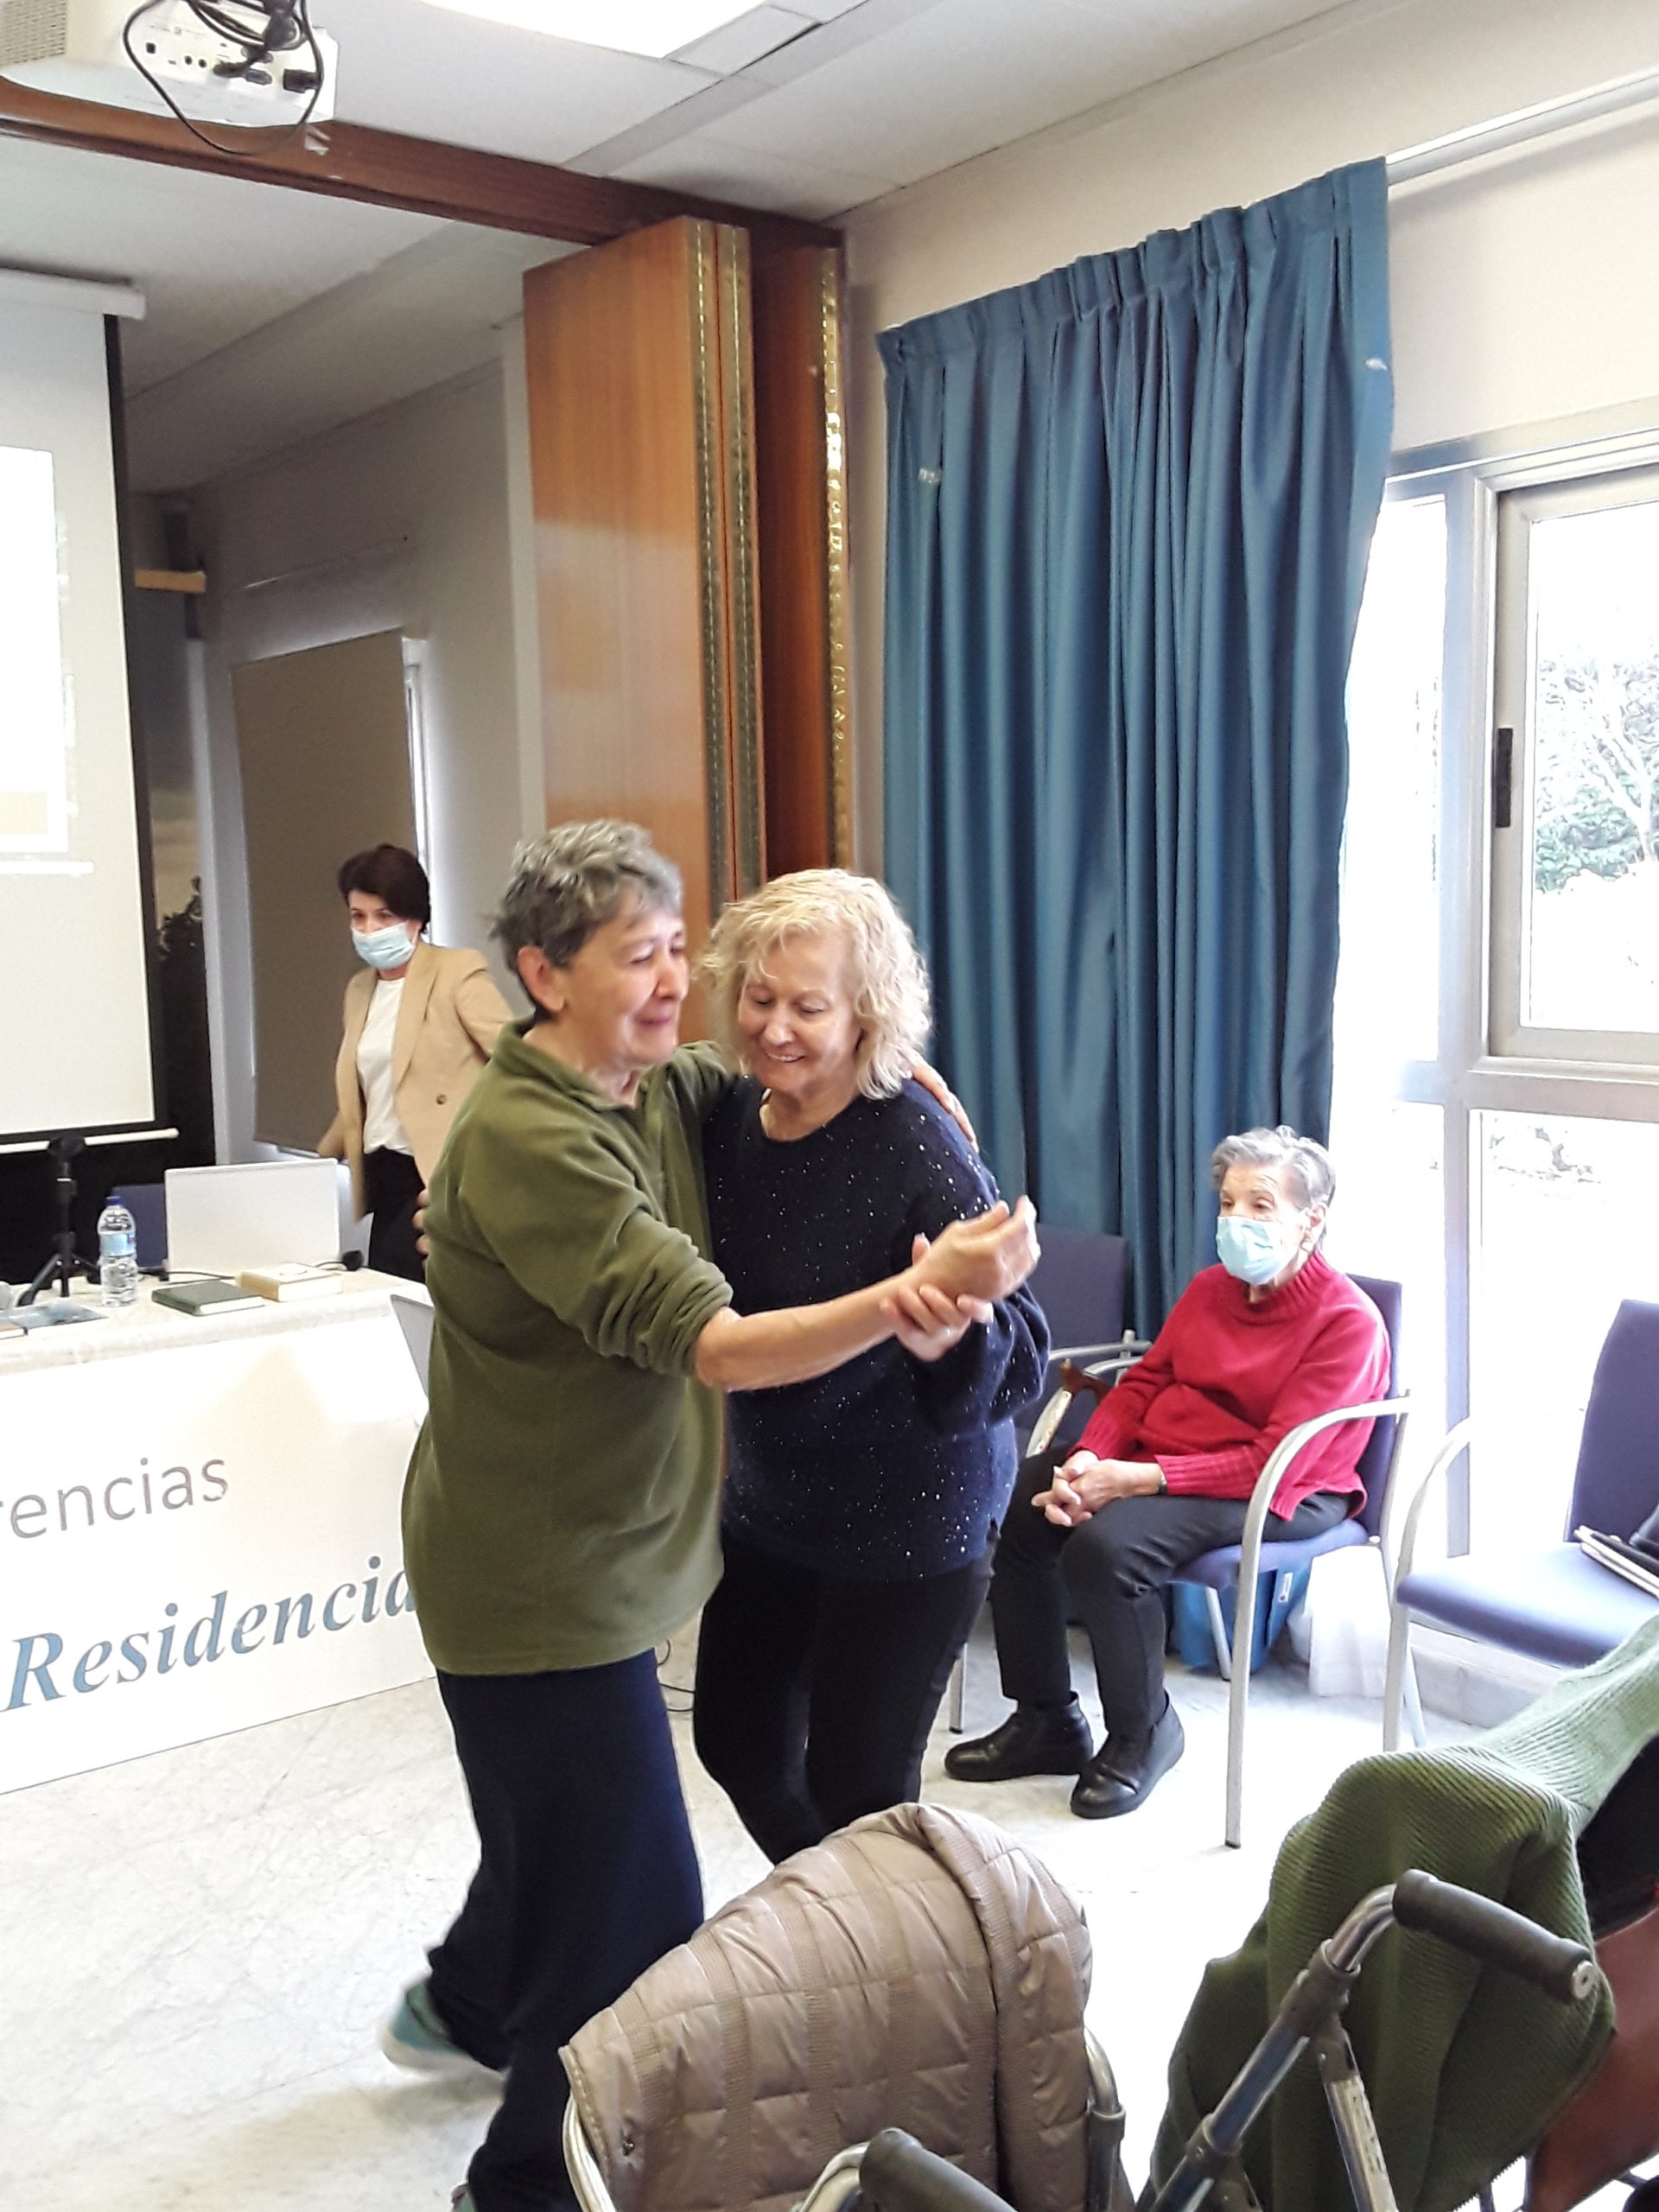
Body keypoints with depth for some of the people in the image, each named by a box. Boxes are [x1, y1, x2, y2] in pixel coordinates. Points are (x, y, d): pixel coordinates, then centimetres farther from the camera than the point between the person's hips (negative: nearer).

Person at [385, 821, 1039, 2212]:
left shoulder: (660, 1091, 1)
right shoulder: (529, 1141, -26)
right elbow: (716, 1348, -32)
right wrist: (922, 1292, -38)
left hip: (597, 1554, 9)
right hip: (543, 1577, -9)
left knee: (570, 1831, 29)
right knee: (634, 1918, -1)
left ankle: (464, 2009, 56)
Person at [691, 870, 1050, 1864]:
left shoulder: (918, 1146, -24)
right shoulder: (728, 1117, -5)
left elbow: (1022, 1351, -25)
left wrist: (949, 1340, -48)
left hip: (908, 1522, -7)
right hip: (766, 1502, 7)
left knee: (855, 1788, 5)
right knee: (739, 1742, 20)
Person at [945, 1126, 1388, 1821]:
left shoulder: (1347, 1320, -14)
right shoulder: (1210, 1287, 9)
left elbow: (1273, 1464, -21)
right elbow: (1144, 1381, 11)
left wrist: (1137, 1478, -26)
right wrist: (1088, 1459, -10)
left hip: (1277, 1499, -7)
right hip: (1150, 1459, 8)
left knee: (1105, 1544, -32)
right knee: (1014, 1500, -14)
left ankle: (1143, 1734, -5)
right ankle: (1045, 1720, 1)